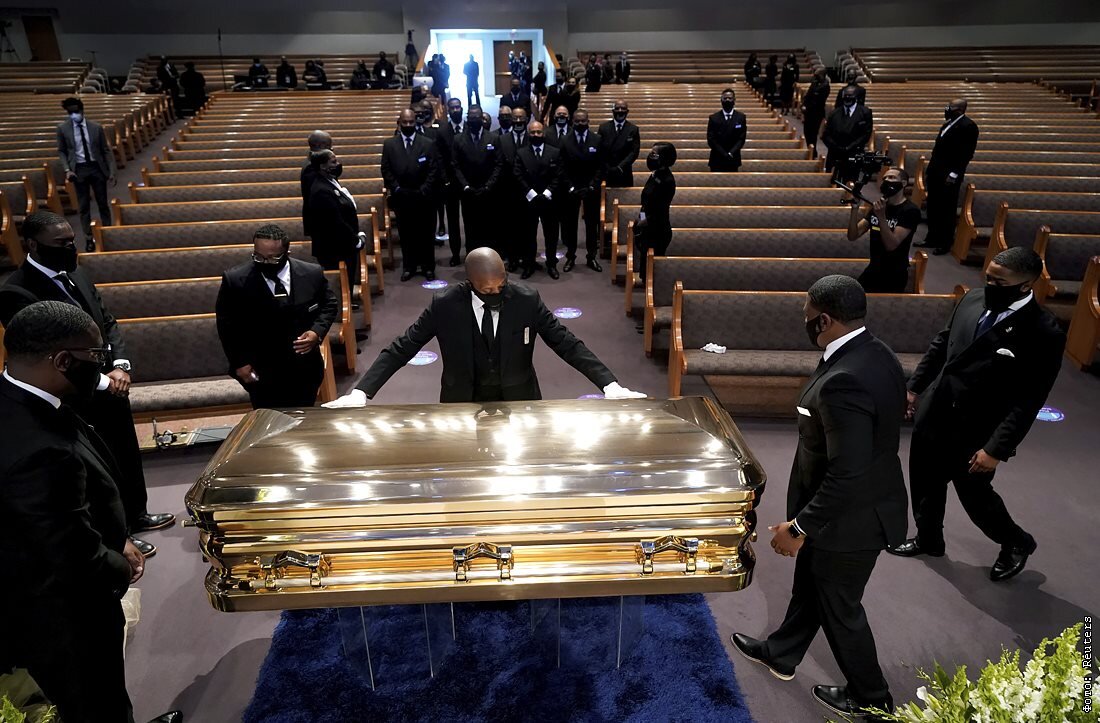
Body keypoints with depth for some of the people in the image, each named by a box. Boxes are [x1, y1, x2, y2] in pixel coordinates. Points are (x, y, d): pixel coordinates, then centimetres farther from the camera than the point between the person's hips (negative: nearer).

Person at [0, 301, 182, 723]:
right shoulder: (42, 453, -39)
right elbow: (79, 563, -31)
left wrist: (116, 543, -2)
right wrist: (124, 567, -11)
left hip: (51, 604, 8)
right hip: (64, 624, -8)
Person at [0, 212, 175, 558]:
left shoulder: (75, 275, 4)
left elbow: (108, 322, 8)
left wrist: (120, 365, -8)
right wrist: (102, 381, -19)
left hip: (112, 390, 8)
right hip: (80, 400, -8)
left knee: (129, 456, 22)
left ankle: (136, 515, 43)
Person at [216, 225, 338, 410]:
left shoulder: (312, 274, -8)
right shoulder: (235, 279, -12)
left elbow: (329, 304, 8)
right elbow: (227, 324, -1)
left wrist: (317, 331, -10)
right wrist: (239, 362, -6)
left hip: (305, 370, 2)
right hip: (261, 374, -2)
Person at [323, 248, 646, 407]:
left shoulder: (527, 299, -13)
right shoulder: (445, 305, -13)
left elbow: (567, 343, -10)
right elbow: (401, 349, -10)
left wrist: (610, 385, -19)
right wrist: (360, 393, -19)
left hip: (518, 403, 0)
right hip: (462, 405, 0)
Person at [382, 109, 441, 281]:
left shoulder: (428, 143, 0)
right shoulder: (389, 144, 5)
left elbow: (434, 170, -4)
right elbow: (386, 170, 3)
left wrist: (423, 190, -12)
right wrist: (396, 189, -8)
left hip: (423, 198, -1)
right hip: (401, 198, 1)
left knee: (425, 234, 6)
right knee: (406, 234, 8)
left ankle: (428, 267, 17)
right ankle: (409, 266, 19)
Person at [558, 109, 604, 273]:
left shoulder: (597, 140, 1)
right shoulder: (565, 141, 0)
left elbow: (602, 166, -1)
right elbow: (562, 168, -1)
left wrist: (592, 186, -11)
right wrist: (570, 188, -11)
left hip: (591, 189, 0)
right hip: (570, 189, 0)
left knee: (592, 223, 5)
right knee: (570, 223, 5)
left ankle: (591, 257, 15)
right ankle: (570, 257, 15)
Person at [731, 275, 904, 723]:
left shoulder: (844, 381, -34)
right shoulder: (877, 354, -4)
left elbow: (846, 475, -33)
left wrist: (799, 527, -21)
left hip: (850, 518, -9)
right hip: (866, 500, 9)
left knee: (840, 607, 15)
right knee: (809, 583, 27)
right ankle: (781, 653, 49)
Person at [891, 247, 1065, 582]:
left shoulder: (1045, 333, -20)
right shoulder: (973, 299, -3)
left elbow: (1028, 402, -19)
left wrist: (996, 449, -19)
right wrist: (915, 386, 12)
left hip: (974, 432, -5)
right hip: (932, 415, 6)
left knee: (974, 496, 14)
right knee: (925, 484, 20)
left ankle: (1016, 543, 44)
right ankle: (928, 539, 45)